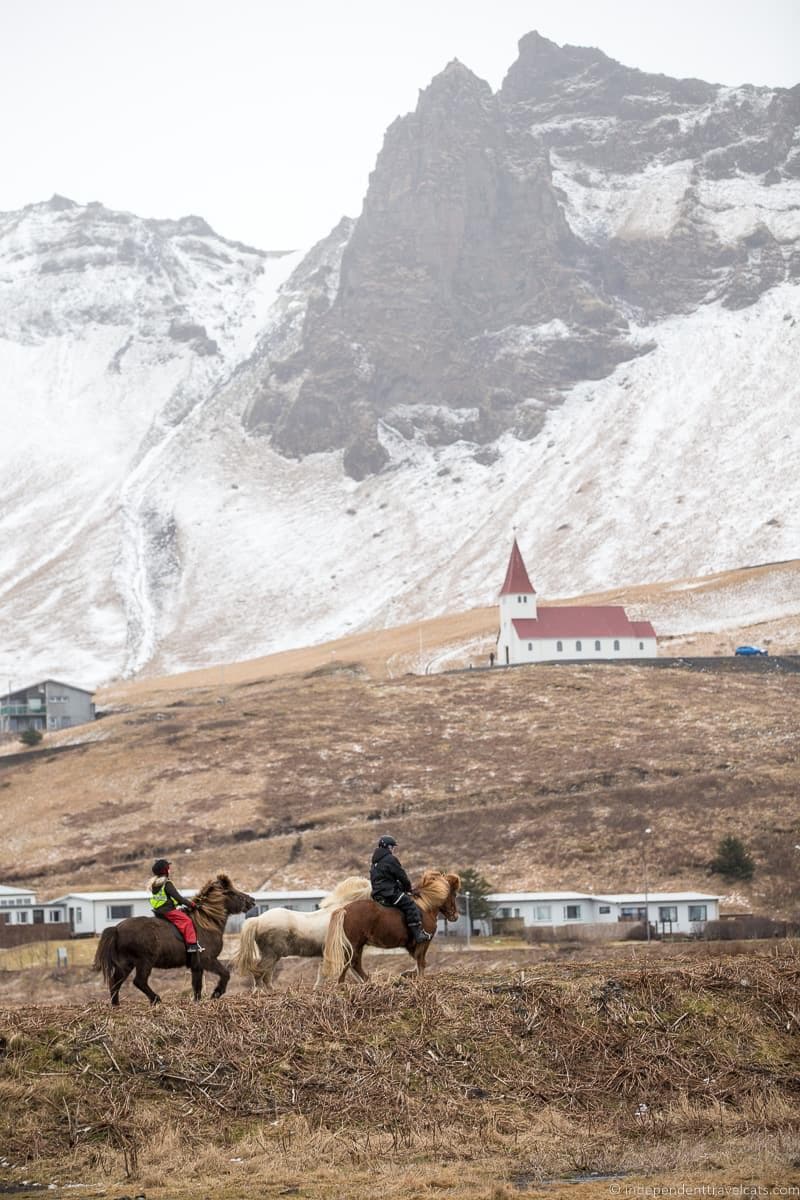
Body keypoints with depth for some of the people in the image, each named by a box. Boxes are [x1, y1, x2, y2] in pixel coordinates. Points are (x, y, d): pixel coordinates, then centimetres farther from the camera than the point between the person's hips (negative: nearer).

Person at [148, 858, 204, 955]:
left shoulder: (153, 883, 13)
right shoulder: (167, 884, -15)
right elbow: (178, 897, -17)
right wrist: (191, 904, -8)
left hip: (158, 911, 10)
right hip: (168, 910, -10)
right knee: (186, 921, -16)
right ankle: (192, 945, -28)